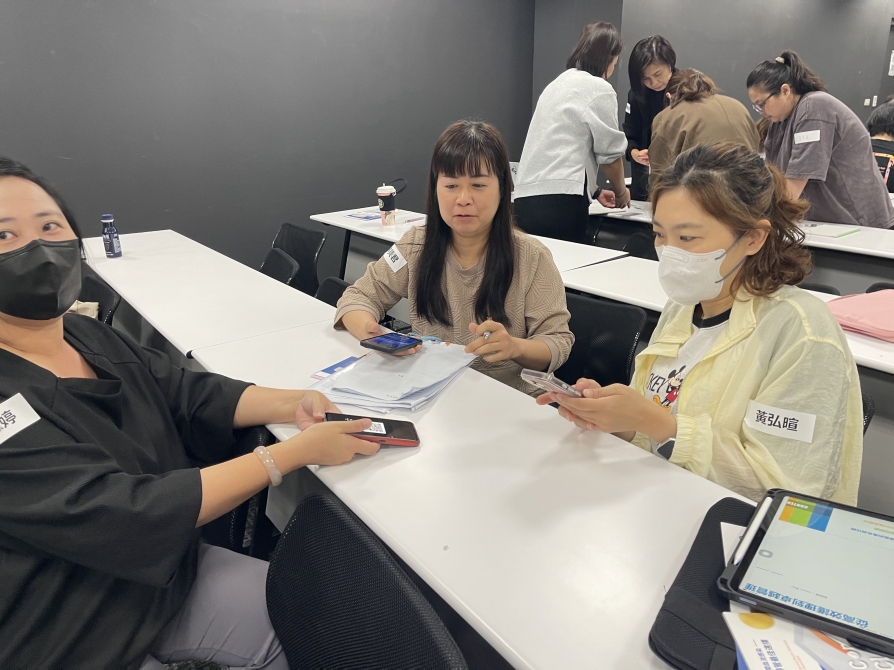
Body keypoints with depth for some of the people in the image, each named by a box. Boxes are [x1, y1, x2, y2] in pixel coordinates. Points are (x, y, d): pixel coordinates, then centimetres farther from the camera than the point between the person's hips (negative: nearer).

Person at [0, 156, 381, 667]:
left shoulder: (90, 336, -3)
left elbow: (193, 396, 3)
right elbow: (132, 513, -30)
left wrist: (289, 404, -15)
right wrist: (299, 450, -28)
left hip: (166, 573, 6)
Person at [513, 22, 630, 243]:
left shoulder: (558, 84, 23)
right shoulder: (599, 89, -3)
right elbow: (610, 152, 0)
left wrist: (595, 190, 32)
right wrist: (621, 191, 19)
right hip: (560, 202, -8)